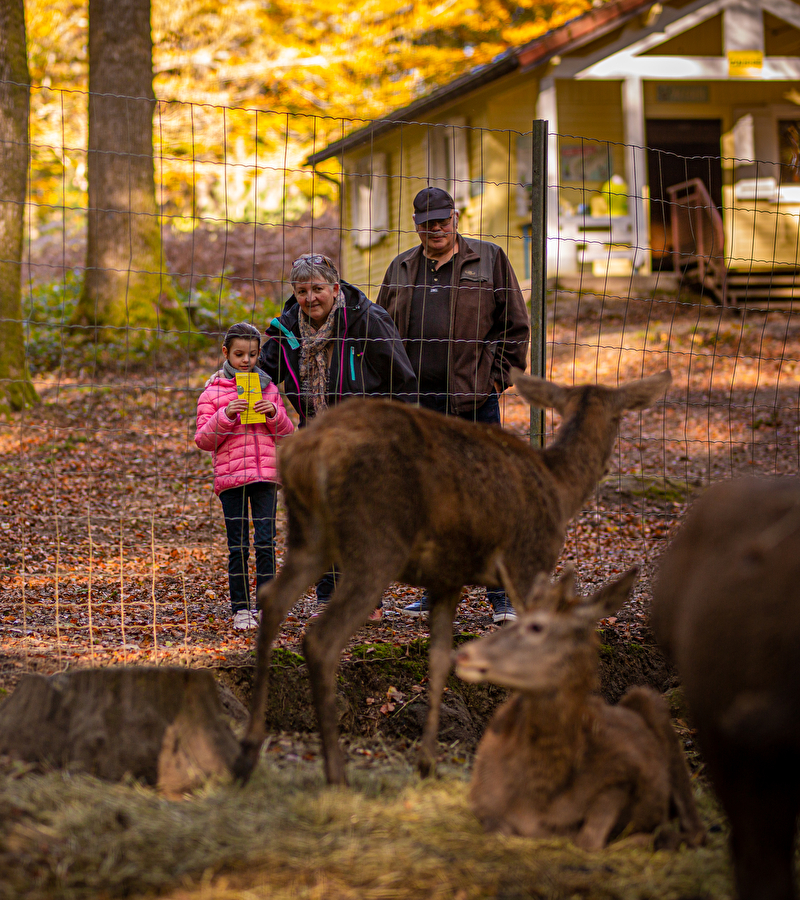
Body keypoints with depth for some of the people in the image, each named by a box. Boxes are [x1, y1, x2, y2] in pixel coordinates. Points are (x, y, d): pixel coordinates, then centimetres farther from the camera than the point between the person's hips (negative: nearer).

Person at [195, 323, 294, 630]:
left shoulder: (268, 387, 12)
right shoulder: (213, 391, 4)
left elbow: (287, 432, 16)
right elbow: (203, 440, 0)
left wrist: (274, 413, -4)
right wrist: (225, 416, -14)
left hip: (265, 475, 2)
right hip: (229, 476, -2)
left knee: (266, 543, -3)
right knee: (238, 546, 1)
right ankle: (241, 609, 8)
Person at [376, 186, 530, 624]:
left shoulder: (489, 260, 3)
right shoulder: (401, 269, 14)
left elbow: (515, 325, 3)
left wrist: (497, 375, -5)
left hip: (473, 401, -4)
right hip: (417, 406, 4)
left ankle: (500, 593, -1)